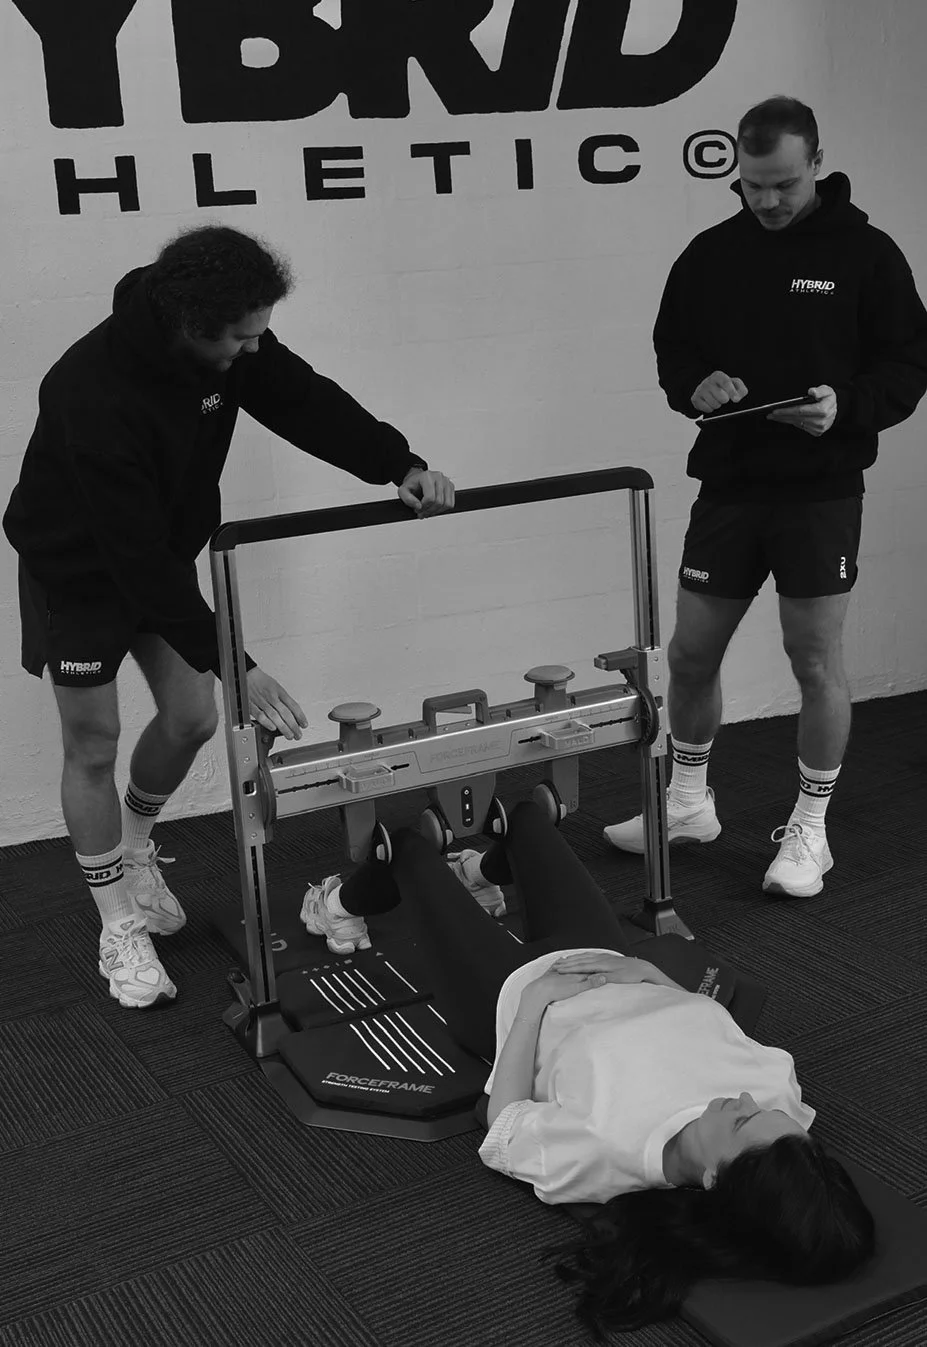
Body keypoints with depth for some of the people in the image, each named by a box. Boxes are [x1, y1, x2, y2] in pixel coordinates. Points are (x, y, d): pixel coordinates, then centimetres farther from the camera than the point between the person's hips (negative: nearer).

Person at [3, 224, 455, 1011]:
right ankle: (121, 932, 14)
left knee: (192, 716, 6)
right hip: (79, 567, -6)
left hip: (164, 551, 6)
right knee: (94, 743, 0)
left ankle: (133, 849, 35)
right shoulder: (97, 394, -39)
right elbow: (134, 552, -38)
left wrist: (401, 464, -26)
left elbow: (305, 401, -10)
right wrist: (233, 663, -37)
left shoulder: (227, 345, -19)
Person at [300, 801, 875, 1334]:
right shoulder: (781, 1092, -32)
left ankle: (347, 904, 56)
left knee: (409, 845, 17)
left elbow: (506, 1126, -24)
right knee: (525, 813, 24)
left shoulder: (609, 1156, -44)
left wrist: (532, 1003, -20)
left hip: (512, 990, -4)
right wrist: (655, 974, -12)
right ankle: (484, 875, 63)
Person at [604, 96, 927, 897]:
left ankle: (810, 829, 16)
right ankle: (690, 802, 28)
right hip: (728, 484, 4)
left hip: (822, 490, -3)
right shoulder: (711, 254, 5)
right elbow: (671, 348, 13)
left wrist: (847, 405, -21)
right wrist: (695, 385, -9)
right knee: (691, 653, 8)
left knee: (816, 660, 1)